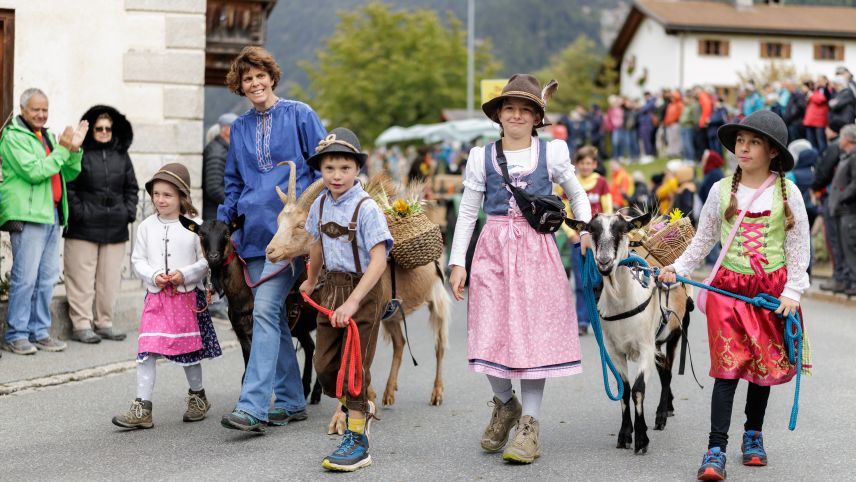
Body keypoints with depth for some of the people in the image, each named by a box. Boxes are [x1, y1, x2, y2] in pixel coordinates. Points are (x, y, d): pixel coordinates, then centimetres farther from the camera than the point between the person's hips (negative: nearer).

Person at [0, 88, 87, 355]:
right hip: (27, 216, -8)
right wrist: (62, 149, -12)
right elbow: (34, 172, -16)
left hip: (51, 215, 8)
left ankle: (39, 332, 15)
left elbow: (68, 174, 18)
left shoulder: (46, 136, 20)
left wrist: (75, 150, 3)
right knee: (25, 278, -9)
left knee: (47, 278, 8)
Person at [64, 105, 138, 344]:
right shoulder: (80, 154, -3)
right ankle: (81, 324, 3)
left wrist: (129, 212, 6)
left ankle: (105, 322, 17)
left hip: (115, 228, 5)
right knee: (82, 278, -2)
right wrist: (78, 212, -13)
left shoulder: (121, 156, 14)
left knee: (110, 279, 8)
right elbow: (68, 187, -6)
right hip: (84, 228, -5)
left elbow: (131, 187, 18)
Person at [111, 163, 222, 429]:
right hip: (156, 297, 2)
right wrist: (154, 276, -11)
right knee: (147, 349, -8)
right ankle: (142, 408, -8)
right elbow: (138, 259, 6)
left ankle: (197, 396, 32)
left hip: (188, 295, -2)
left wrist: (185, 274, -18)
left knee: (189, 349, 10)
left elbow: (206, 261, -3)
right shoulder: (146, 226, 4)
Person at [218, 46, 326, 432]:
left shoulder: (299, 115, 2)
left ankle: (253, 406, -22)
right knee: (273, 315, 8)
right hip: (255, 231, 6)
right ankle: (291, 401, 16)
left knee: (266, 309, -17)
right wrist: (221, 223, 11)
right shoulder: (239, 128, 17)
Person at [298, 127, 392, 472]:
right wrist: (311, 282, 34)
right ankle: (361, 408, 36)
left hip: (363, 291, -6)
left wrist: (353, 302, -30)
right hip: (331, 288, 6)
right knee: (324, 366, 8)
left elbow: (378, 260, -24)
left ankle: (357, 441, 8)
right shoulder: (321, 204, 4)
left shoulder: (366, 208, -17)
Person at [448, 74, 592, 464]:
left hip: (536, 250, -1)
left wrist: (586, 230, 6)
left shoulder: (552, 153, 5)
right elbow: (467, 212, 9)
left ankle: (529, 424, 7)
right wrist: (457, 262, 3)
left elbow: (577, 195, 20)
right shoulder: (482, 157, 7)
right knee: (490, 334, -3)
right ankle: (504, 404, 24)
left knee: (534, 332, -2)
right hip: (493, 249, 1)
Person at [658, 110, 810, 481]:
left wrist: (792, 292, -5)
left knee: (763, 366, 10)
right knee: (727, 368, -8)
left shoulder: (787, 192, -1)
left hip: (772, 289, 0)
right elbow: (703, 240, 10)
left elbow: (798, 247, 1)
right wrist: (677, 269, 1)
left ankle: (753, 436, 30)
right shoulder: (721, 190, 2)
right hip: (729, 285, 0)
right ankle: (716, 451, -10)